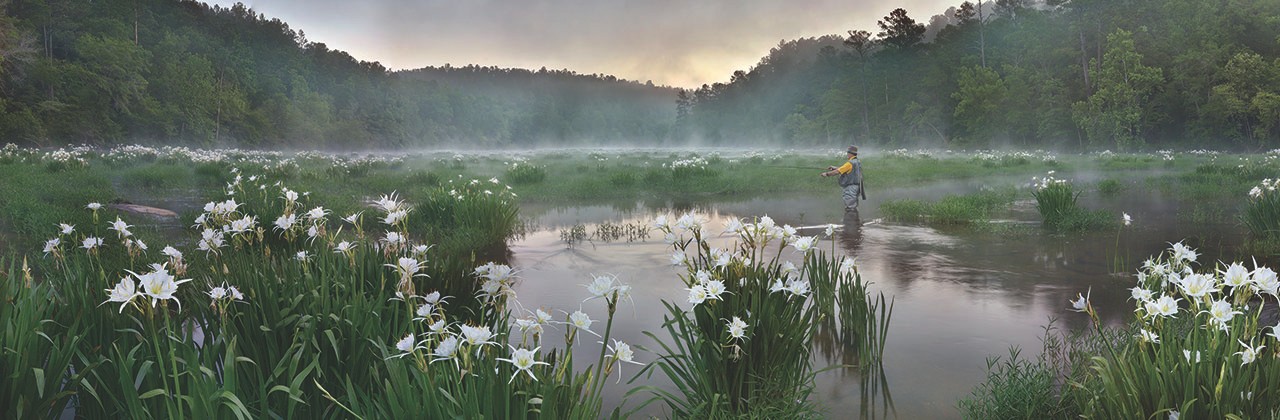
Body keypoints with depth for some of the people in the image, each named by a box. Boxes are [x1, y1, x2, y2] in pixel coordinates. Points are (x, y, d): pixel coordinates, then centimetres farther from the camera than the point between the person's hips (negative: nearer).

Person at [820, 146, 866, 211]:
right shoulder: (858, 162, 14)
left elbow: (837, 172, -15)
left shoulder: (850, 163, -15)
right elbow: (844, 169, 22)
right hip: (856, 186, 10)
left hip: (851, 187, -10)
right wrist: (834, 168, 18)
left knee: (850, 208, -8)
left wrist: (827, 174, -3)